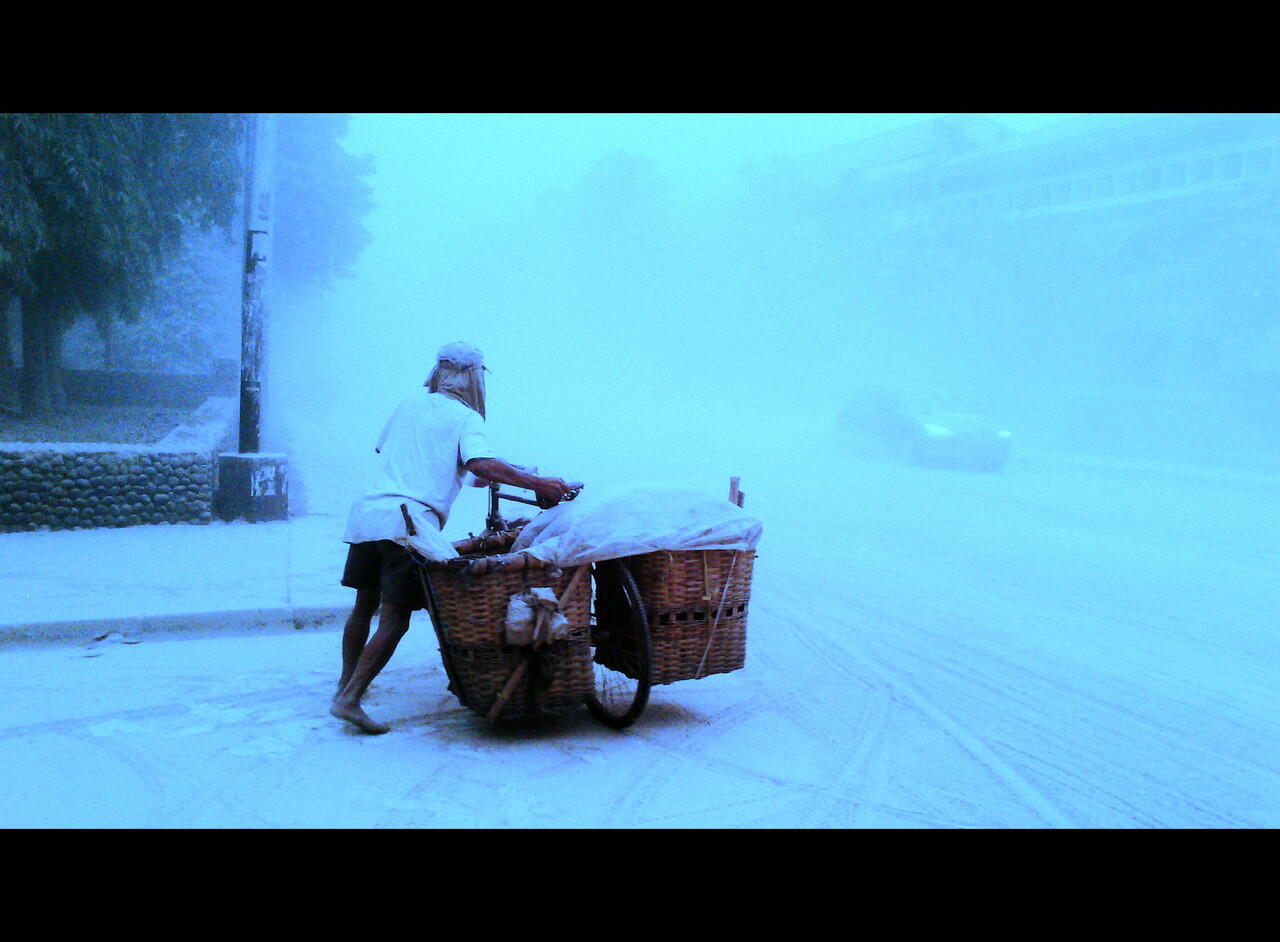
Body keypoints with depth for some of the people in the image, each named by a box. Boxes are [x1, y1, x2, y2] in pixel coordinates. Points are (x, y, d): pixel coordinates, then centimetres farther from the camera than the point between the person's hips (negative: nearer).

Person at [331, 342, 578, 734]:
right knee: (394, 619, -3)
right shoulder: (465, 418, 2)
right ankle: (349, 699, -8)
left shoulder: (410, 404, 20)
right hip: (408, 521, -7)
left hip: (367, 511, 7)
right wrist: (537, 483, -13)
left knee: (364, 605, 20)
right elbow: (483, 464, -16)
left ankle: (347, 682, 32)